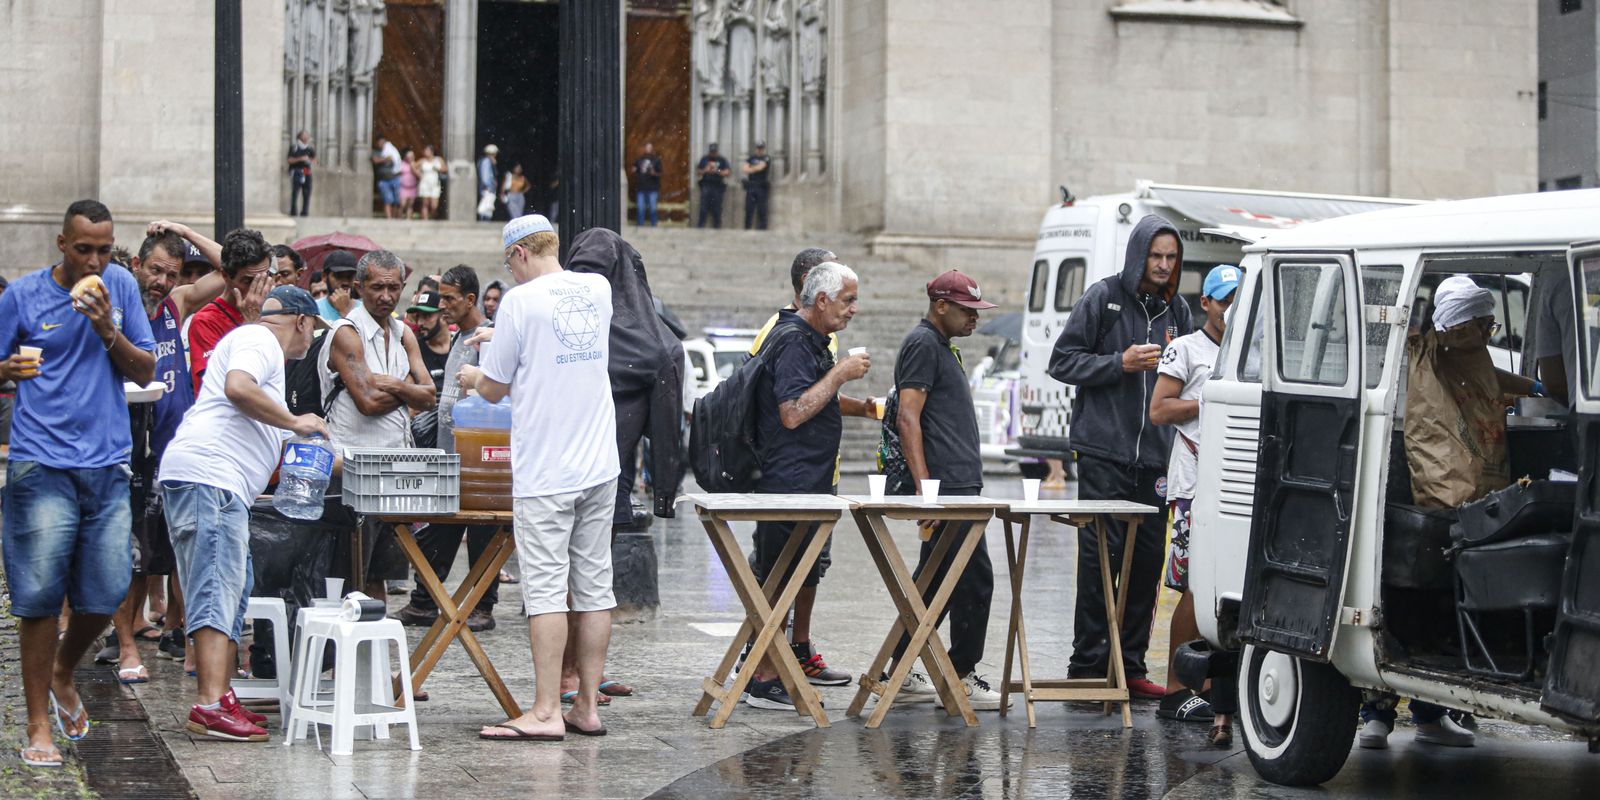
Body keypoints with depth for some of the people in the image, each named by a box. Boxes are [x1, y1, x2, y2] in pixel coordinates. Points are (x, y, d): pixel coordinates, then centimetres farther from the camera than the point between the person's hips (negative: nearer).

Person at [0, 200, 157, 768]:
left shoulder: (121, 287, 8)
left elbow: (146, 372, 8)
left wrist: (108, 331, -9)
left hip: (108, 464, 3)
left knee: (107, 591, 2)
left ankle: (62, 675, 32)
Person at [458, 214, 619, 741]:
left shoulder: (522, 301, -9)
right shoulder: (598, 290, 8)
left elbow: (494, 390, -2)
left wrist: (475, 377, 20)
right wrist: (501, 340, 36)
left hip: (545, 471, -6)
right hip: (600, 465, 6)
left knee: (546, 589, -5)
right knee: (594, 584, 7)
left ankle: (546, 712, -6)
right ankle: (587, 706, 11)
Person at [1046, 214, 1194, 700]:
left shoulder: (1177, 310, 14)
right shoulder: (1103, 299, -1)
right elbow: (1063, 361, -2)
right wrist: (1120, 363, -13)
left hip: (1155, 455, 5)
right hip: (1104, 452, -5)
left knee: (1147, 561, 5)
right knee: (1099, 558, -6)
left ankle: (1130, 666, 12)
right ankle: (1088, 665, -1)